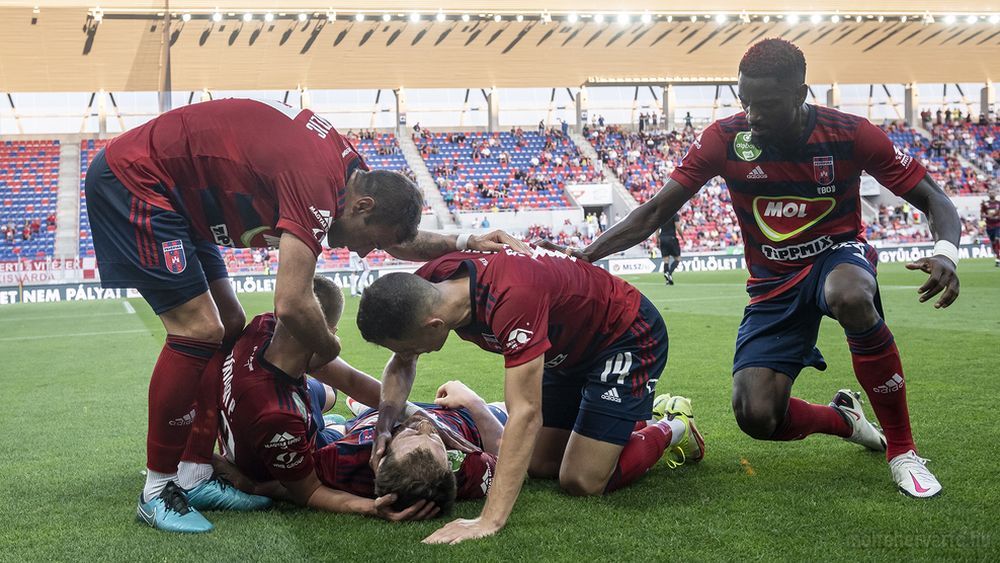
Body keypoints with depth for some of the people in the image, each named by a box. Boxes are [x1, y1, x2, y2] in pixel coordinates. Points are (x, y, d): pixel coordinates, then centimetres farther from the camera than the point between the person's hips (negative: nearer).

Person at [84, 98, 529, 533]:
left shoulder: (347, 165, 1)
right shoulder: (318, 184, -29)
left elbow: (394, 240, 20)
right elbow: (291, 304, -36)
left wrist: (463, 243, 6)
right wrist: (329, 350, -16)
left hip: (174, 192, 10)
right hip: (134, 180, -10)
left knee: (229, 327, 9)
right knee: (199, 331, -15)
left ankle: (195, 476, 13)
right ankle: (158, 492, -4)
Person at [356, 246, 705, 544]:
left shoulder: (512, 298, -44)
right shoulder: (425, 287, -20)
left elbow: (525, 414, -46)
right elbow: (401, 365, -1)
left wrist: (489, 521, -50)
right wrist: (385, 424, -21)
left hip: (629, 336, -8)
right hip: (570, 346, 8)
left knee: (582, 481, -11)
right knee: (539, 466, 9)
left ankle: (671, 428, 13)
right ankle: (637, 419, 30)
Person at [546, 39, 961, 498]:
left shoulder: (849, 134, -15)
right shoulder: (725, 138, -12)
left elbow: (935, 201, -8)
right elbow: (654, 213, -9)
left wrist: (946, 255, -30)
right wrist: (582, 257, -22)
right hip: (773, 283, 2)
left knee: (849, 296, -41)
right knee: (756, 417, -17)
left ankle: (902, 449, -21)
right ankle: (843, 420, 21)